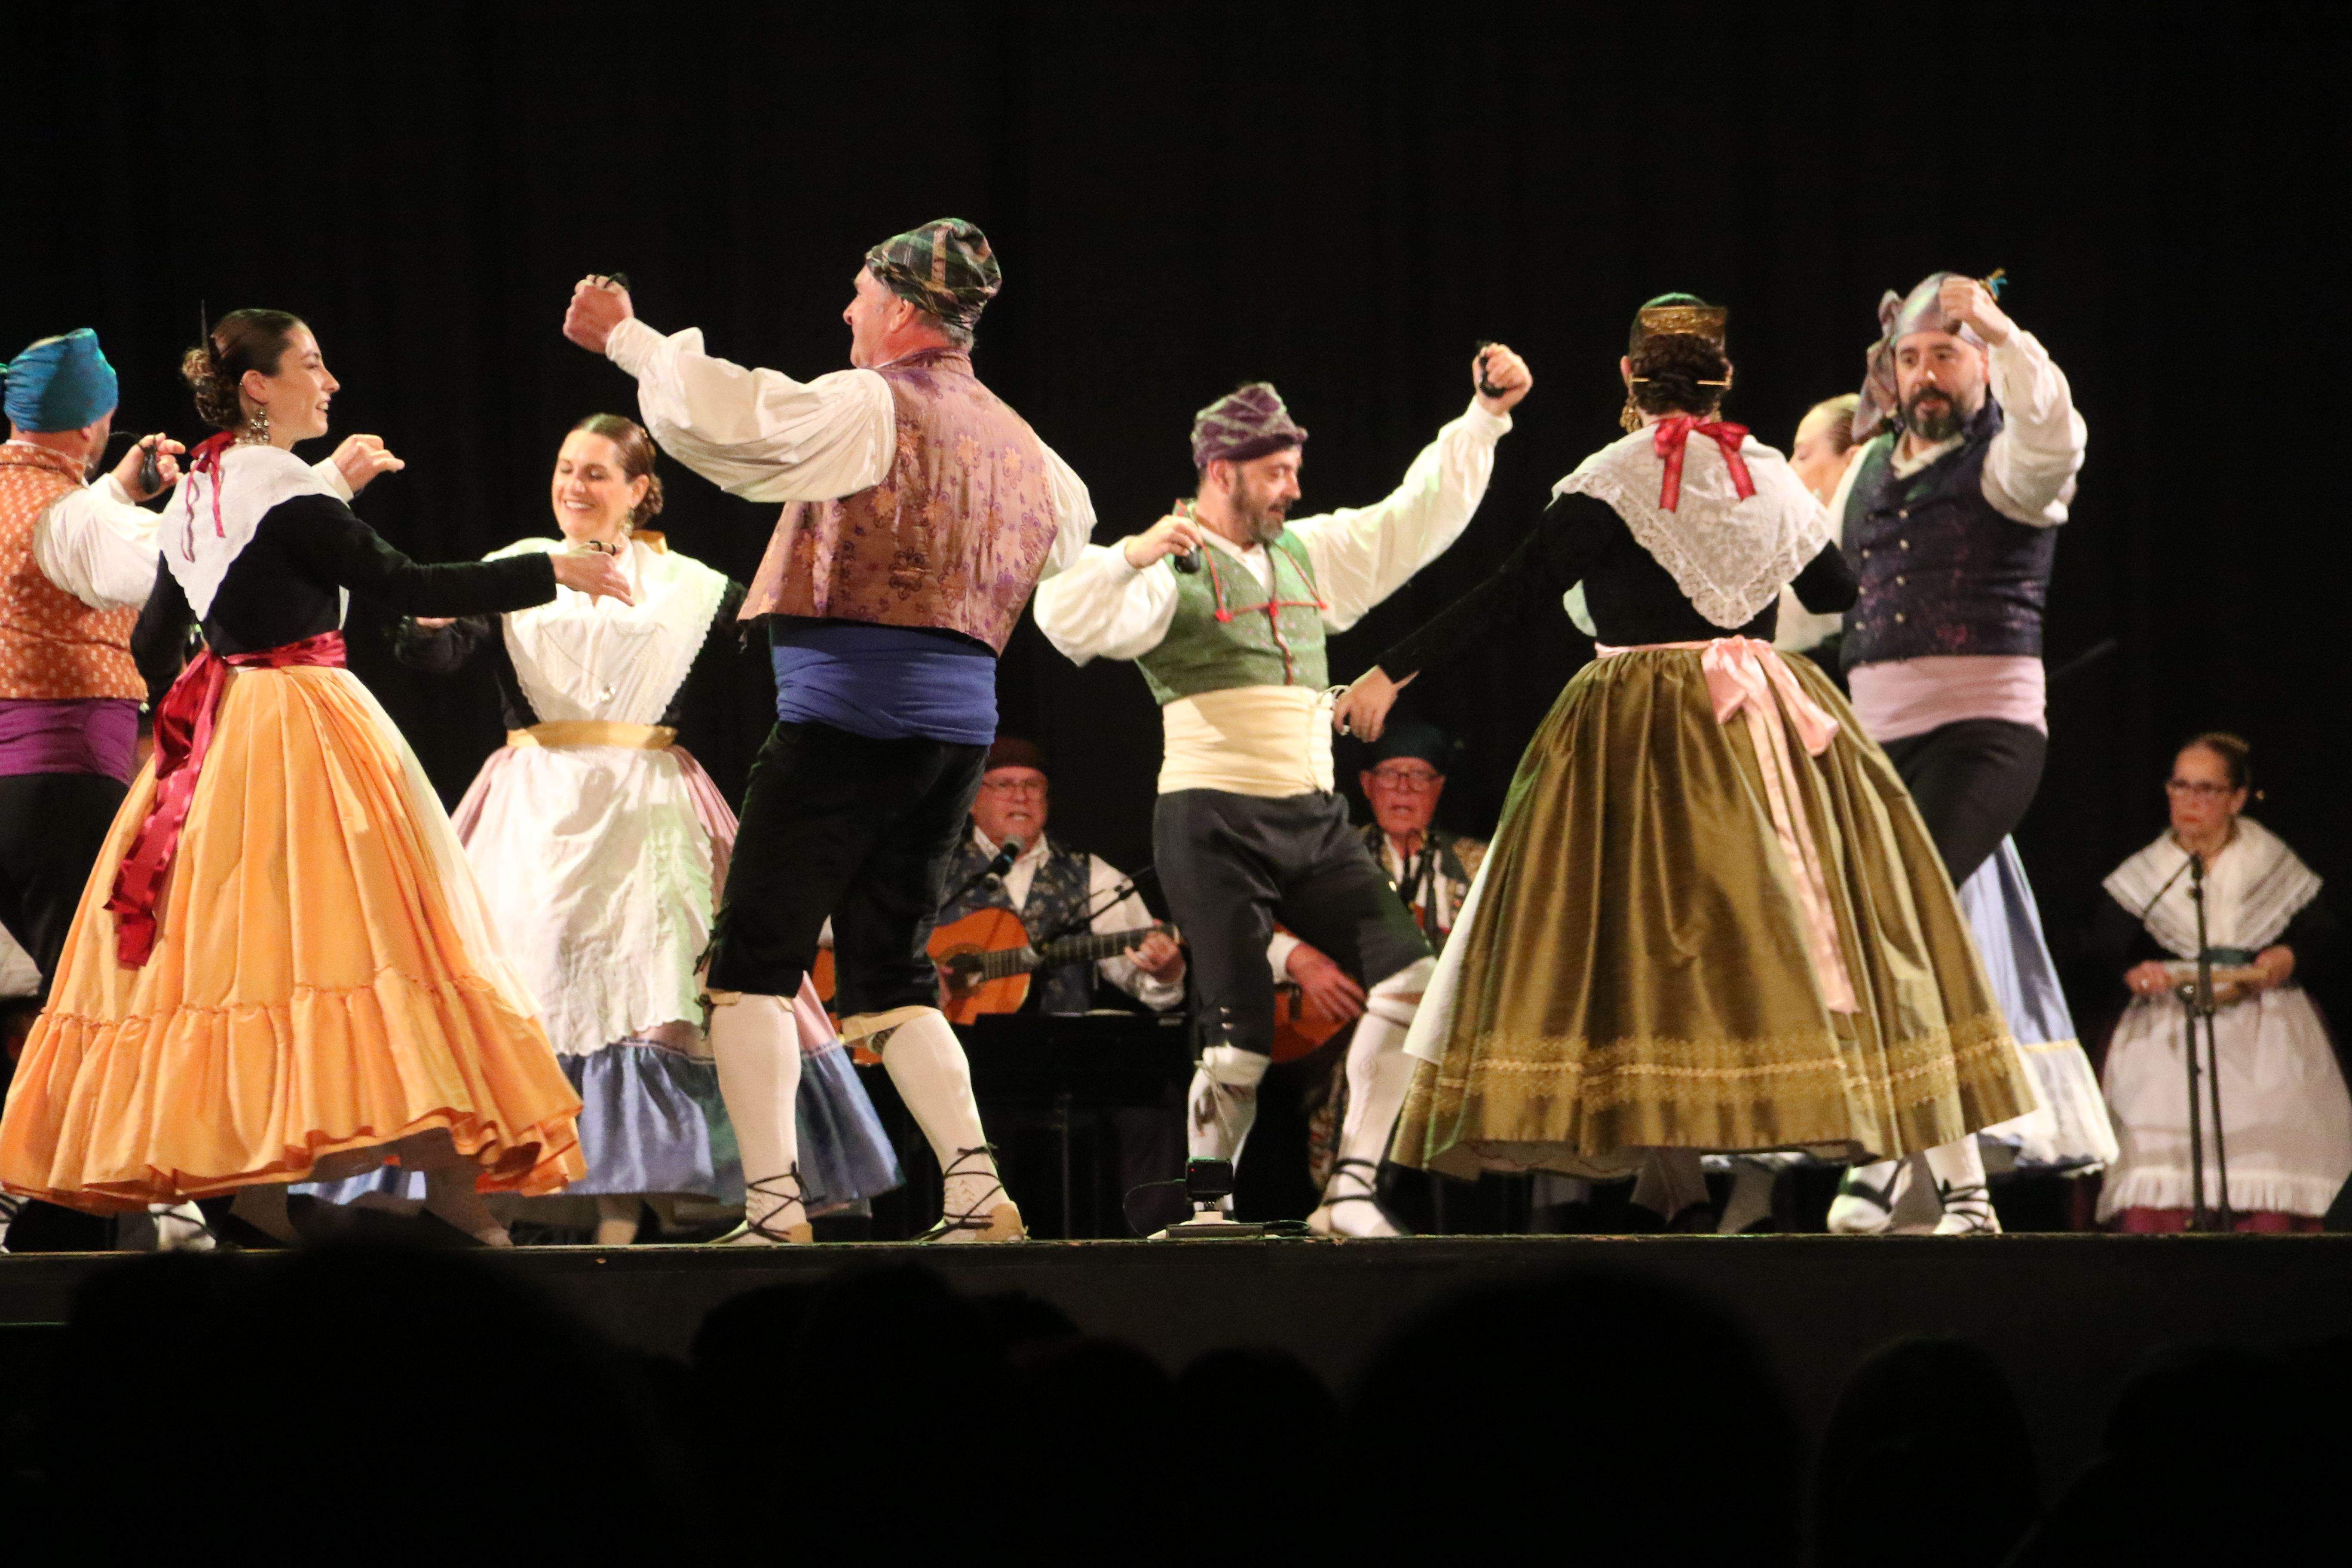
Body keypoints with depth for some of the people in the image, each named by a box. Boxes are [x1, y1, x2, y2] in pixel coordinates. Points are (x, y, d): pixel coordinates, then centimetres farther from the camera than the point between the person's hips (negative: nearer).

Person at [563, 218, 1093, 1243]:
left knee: (754, 963, -2)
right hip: (957, 724, 8)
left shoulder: (870, 409, -7)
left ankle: (773, 1205, -11)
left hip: (848, 711, -8)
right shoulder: (1020, 445, 17)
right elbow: (1070, 535, 36)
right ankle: (976, 1192, 2)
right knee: (889, 972, 15)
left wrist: (626, 339, -6)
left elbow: (727, 420, -19)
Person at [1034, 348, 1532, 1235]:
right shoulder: (1169, 572, -2)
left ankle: (1351, 1191, -7)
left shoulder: (1307, 555, 18)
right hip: (1214, 821, -6)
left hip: (1314, 821, 6)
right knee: (1239, 1042, -10)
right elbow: (1067, 623, -18)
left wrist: (1485, 418, 14)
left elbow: (1420, 518, 22)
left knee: (1407, 978, -10)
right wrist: (1129, 560, -35)